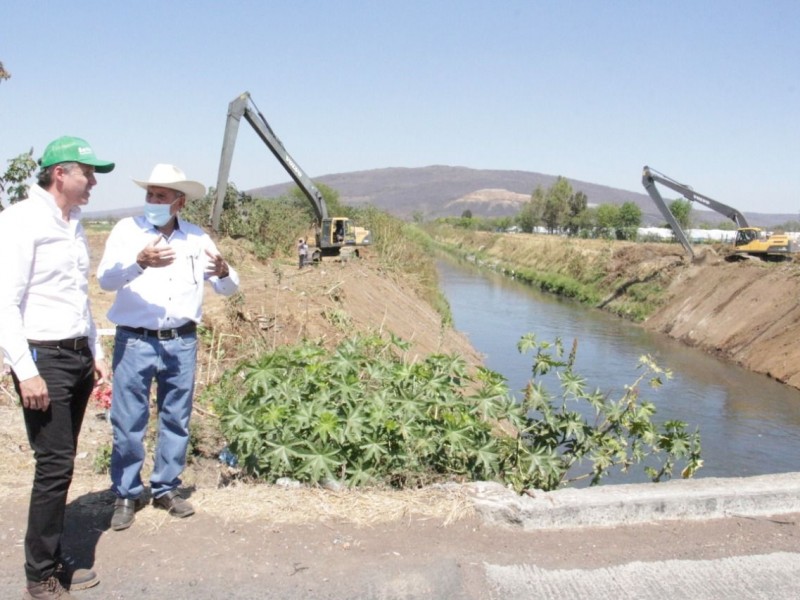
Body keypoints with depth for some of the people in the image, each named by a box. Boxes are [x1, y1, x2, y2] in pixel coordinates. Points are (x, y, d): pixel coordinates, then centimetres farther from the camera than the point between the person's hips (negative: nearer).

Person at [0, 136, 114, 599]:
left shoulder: (75, 225, 13)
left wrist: (96, 352, 19)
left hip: (77, 356, 8)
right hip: (44, 357, -8)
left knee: (62, 464, 12)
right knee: (55, 464, -6)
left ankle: (56, 563, 23)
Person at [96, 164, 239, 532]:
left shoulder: (197, 238, 6)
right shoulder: (127, 230, -2)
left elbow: (228, 289, 6)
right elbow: (106, 279, -15)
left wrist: (223, 272, -18)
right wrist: (139, 262, -34)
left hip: (181, 342, 3)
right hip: (135, 342, -3)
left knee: (176, 421, 11)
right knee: (128, 424, 1)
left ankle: (166, 489, 26)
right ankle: (126, 495, 16)